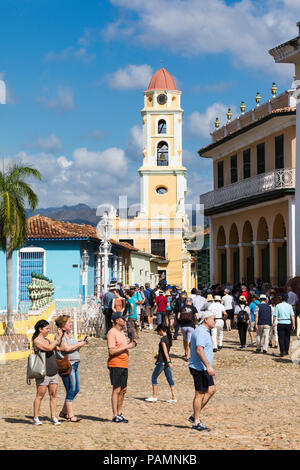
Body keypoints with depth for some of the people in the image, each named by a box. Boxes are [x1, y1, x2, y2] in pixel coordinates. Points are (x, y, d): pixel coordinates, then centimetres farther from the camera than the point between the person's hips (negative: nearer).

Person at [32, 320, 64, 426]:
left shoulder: (47, 340, 17)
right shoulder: (37, 340, -8)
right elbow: (49, 348, -20)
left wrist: (61, 336, 15)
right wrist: (58, 337, -15)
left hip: (53, 372, 7)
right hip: (43, 373, -7)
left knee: (53, 395, 3)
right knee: (40, 395, -5)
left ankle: (53, 417, 5)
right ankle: (35, 418, 1)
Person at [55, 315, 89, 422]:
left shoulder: (69, 335, 18)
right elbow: (66, 348, -22)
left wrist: (82, 343, 7)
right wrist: (79, 344, -12)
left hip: (74, 365, 10)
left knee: (76, 389, 12)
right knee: (71, 390, -8)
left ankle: (64, 412, 22)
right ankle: (70, 415, -2)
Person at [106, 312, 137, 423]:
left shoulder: (121, 332, 18)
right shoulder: (112, 333, -12)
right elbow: (112, 351, -20)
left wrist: (131, 344, 9)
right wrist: (127, 347, -18)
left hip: (124, 365, 9)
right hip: (116, 365, -9)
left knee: (123, 389, 11)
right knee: (116, 389, -6)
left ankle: (119, 413, 20)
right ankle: (115, 416, -3)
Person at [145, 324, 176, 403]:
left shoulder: (163, 339, -16)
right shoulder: (168, 338, 10)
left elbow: (165, 351, -22)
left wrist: (169, 362, -27)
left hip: (162, 361, -8)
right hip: (167, 361, 8)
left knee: (154, 377, 7)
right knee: (169, 378, 6)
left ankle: (154, 396, 11)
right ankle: (173, 397, 2)